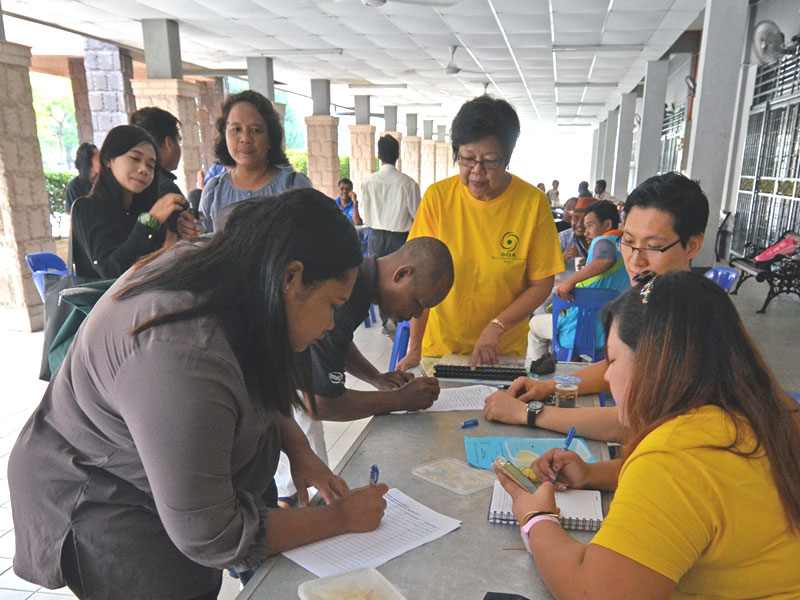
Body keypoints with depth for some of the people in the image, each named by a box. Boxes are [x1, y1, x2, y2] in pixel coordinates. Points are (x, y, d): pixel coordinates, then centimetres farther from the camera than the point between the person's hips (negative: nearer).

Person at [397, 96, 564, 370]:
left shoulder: (533, 202, -11)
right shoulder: (438, 197, -11)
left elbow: (542, 284, -6)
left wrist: (496, 327, -18)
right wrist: (415, 348, -15)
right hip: (439, 347, 0)